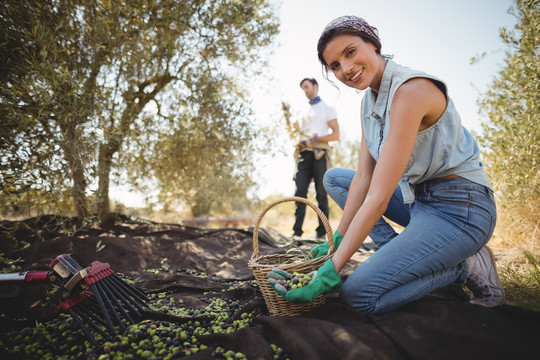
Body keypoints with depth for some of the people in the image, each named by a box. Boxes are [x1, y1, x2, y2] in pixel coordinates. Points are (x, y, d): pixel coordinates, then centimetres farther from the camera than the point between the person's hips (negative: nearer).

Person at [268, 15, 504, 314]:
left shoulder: (411, 89, -24)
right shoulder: (368, 99, 4)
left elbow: (378, 198, -28)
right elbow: (364, 176, 3)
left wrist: (331, 271, -25)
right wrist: (337, 239, 1)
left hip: (459, 209, -9)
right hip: (418, 198, 9)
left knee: (357, 295, -18)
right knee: (334, 178, 10)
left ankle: (465, 267, 1)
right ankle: (403, 253, 3)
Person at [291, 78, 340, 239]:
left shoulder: (327, 108, 14)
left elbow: (336, 134, 4)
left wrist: (317, 138, -11)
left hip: (320, 154, -3)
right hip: (303, 153, 3)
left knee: (321, 194, -4)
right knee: (300, 191, -8)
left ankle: (322, 231, 0)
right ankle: (297, 230, -10)